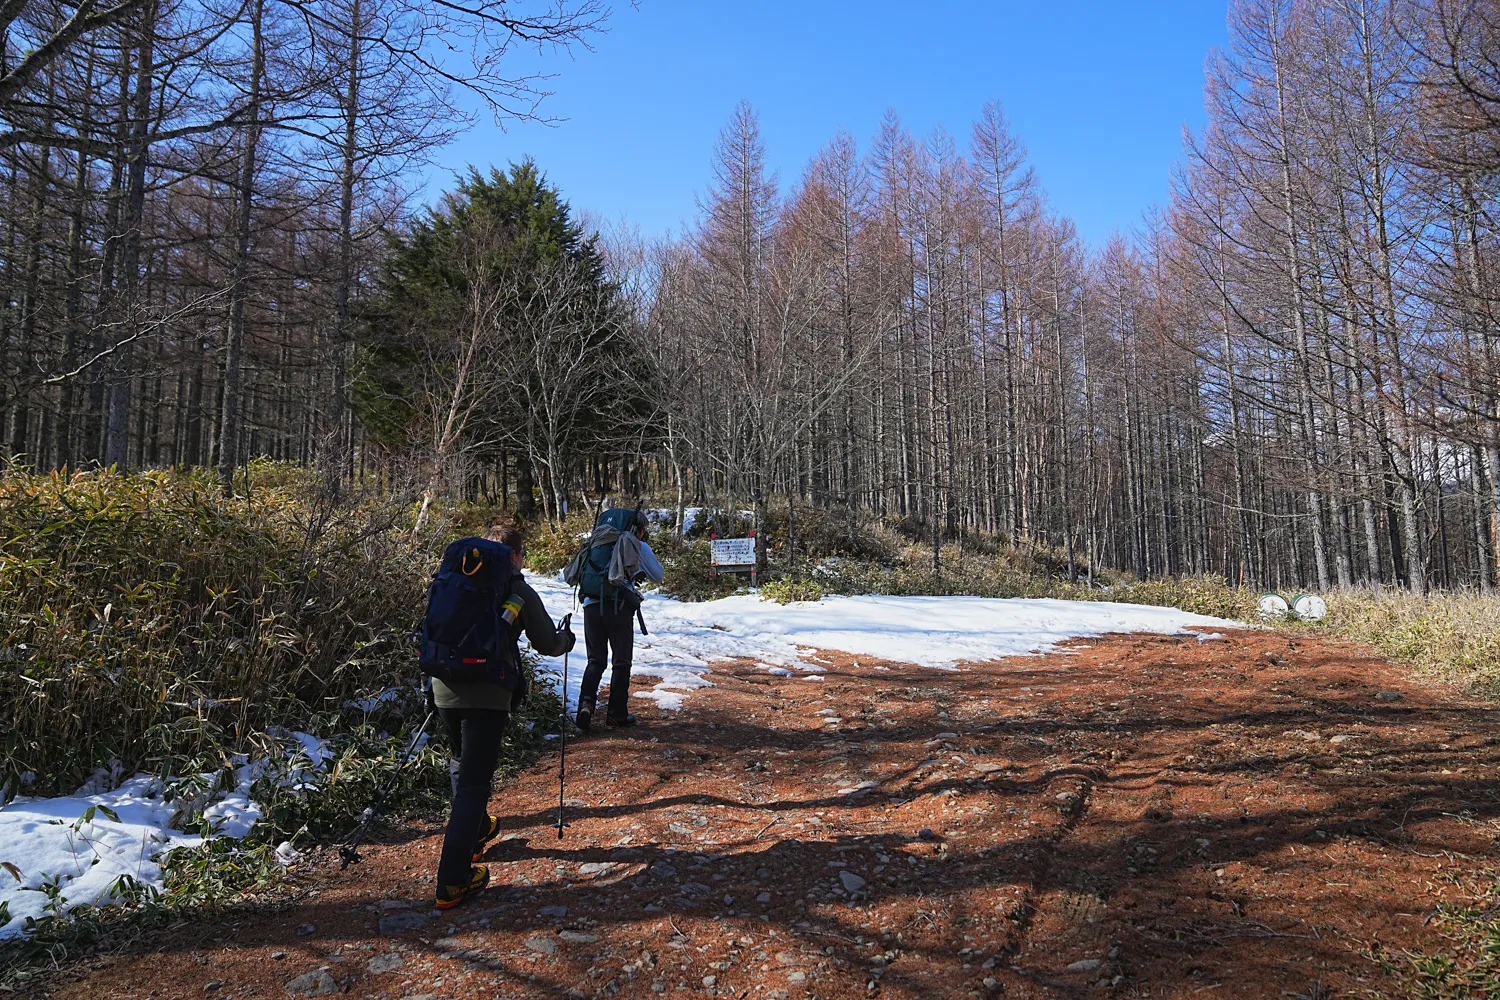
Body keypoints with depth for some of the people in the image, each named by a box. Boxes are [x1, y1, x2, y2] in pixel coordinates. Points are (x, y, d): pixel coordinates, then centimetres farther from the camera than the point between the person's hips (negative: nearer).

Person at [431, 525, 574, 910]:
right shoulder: (519, 592, -1)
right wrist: (567, 638, 27)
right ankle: (453, 881, -5)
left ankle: (476, 831, 44)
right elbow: (548, 645, 5)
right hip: (486, 695, -5)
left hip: (445, 688, 6)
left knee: (463, 764, 27)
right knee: (474, 780, -2)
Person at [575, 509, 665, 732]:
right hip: (619, 607, -3)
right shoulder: (639, 547, 6)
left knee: (596, 660, 14)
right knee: (621, 662, 11)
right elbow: (658, 576, 15)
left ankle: (586, 703, -6)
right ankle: (616, 713, 15)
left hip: (591, 605, 4)